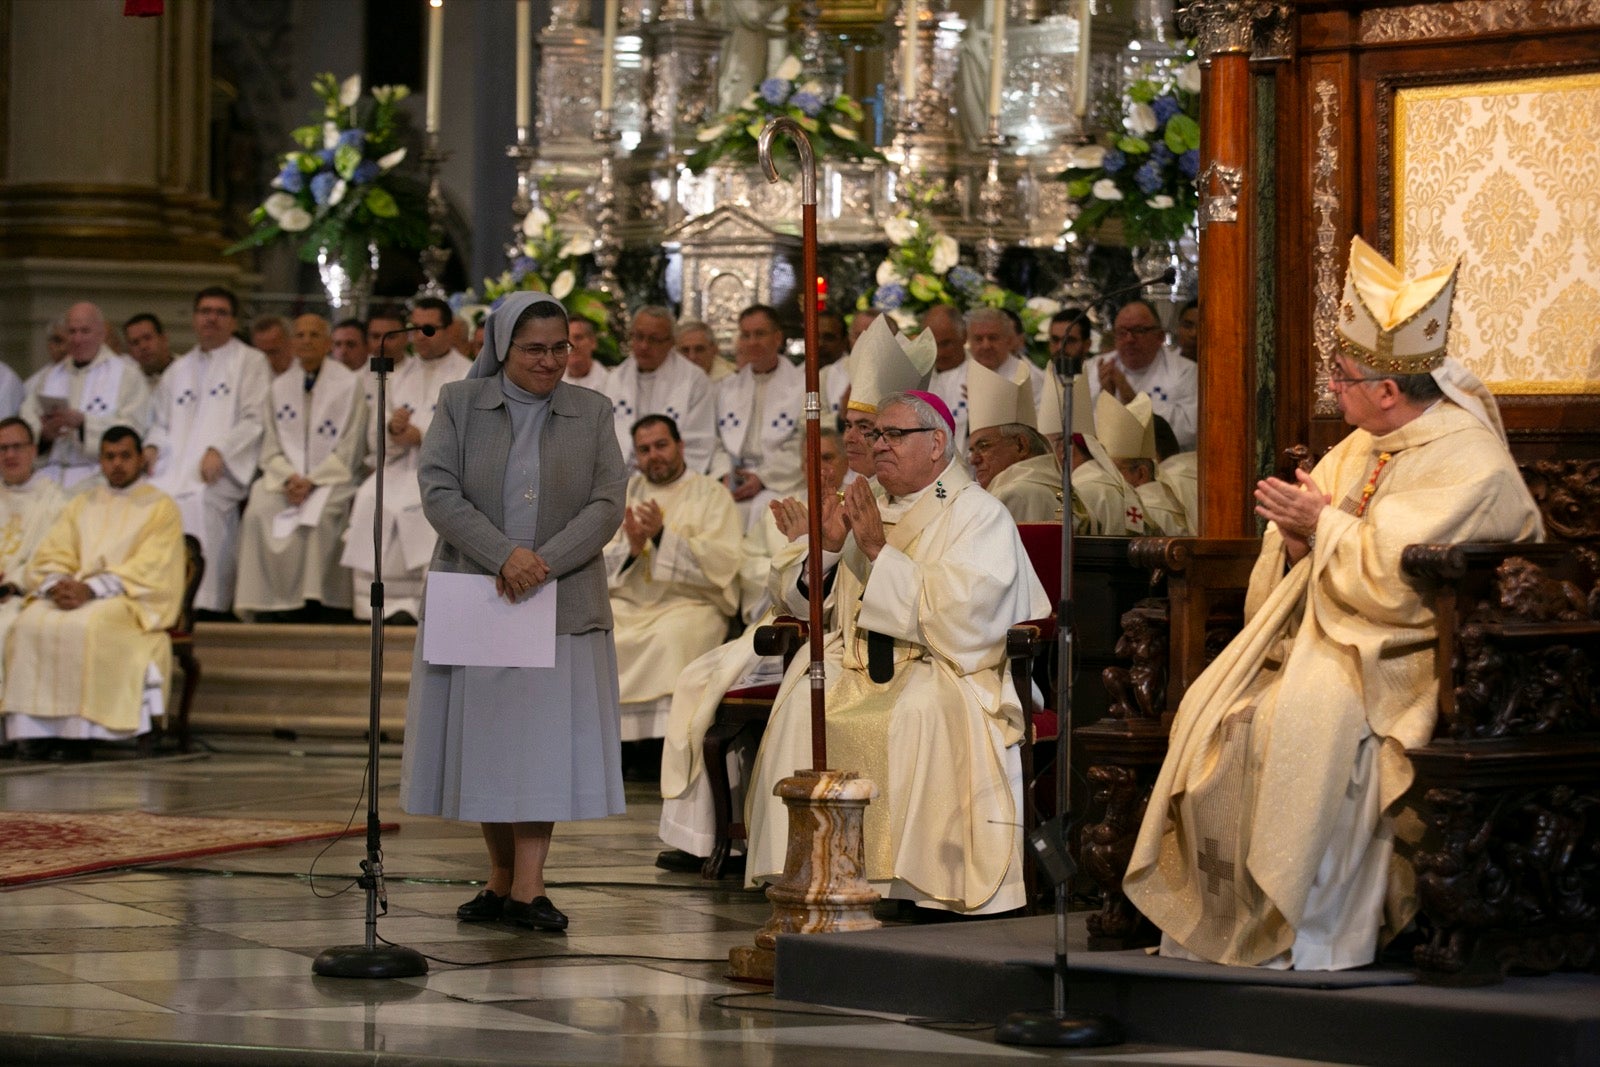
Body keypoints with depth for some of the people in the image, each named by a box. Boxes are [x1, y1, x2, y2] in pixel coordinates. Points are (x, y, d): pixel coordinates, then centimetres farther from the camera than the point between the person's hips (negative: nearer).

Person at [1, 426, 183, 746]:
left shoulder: (160, 507, 6)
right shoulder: (82, 504, 22)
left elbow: (149, 568, -8)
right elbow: (50, 555, 13)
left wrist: (90, 589, -20)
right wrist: (57, 585, -12)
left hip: (132, 600, -4)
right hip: (74, 593, 4)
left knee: (87, 625, -36)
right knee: (30, 623, -26)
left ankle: (87, 730, -33)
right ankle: (34, 730, -27)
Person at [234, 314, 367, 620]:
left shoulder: (348, 384, 1)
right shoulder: (280, 386, 12)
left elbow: (349, 449, -4)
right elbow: (271, 446, 10)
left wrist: (312, 480, -16)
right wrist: (288, 477, -11)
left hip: (332, 477, -3)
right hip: (287, 474, 3)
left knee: (315, 513, -34)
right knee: (259, 510, -27)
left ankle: (309, 599, -25)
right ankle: (271, 598, -23)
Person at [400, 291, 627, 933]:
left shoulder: (592, 414, 6)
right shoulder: (459, 404, 3)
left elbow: (607, 504, -2)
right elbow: (439, 493, -7)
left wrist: (543, 562, -16)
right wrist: (504, 556, -19)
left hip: (560, 604, 0)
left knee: (546, 736, -5)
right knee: (484, 740, 4)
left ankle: (529, 888, -4)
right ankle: (501, 878, 15)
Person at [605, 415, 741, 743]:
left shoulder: (711, 494, 8)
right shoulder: (625, 493, 19)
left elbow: (722, 564, -6)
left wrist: (662, 536, -15)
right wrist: (631, 549, -11)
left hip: (689, 603, -3)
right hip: (625, 602, 4)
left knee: (672, 637, -37)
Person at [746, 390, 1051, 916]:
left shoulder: (980, 515, -2)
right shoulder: (867, 509, 18)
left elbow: (958, 615, -18)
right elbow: (792, 595, 18)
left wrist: (879, 550, -17)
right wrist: (826, 546, -3)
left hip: (944, 670, -5)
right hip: (859, 666, 5)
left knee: (917, 714, -36)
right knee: (801, 701, -24)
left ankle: (908, 883, -31)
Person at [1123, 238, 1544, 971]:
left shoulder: (1468, 465, -12)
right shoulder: (1358, 450, 16)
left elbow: (1394, 580, -23)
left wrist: (1325, 522, -12)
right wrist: (1295, 540, -2)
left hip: (1402, 658, -9)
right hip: (1324, 632, 9)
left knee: (1301, 720, -33)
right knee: (1216, 710, -13)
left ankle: (1313, 926, -23)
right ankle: (1226, 914, -11)